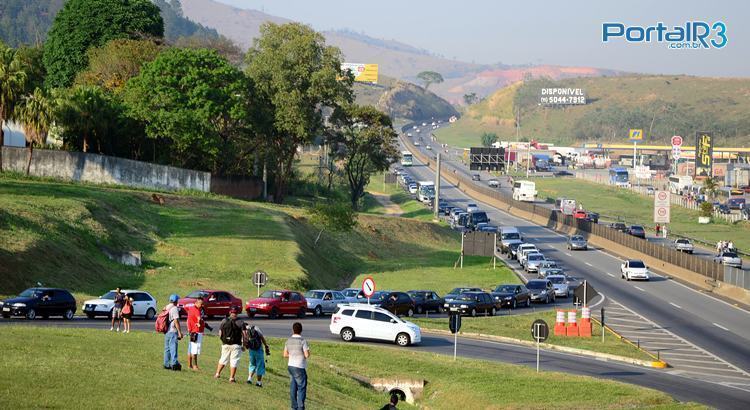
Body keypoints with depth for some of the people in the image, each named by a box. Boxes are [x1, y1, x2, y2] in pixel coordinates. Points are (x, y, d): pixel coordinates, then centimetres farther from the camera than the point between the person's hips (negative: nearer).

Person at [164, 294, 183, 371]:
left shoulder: (166, 308, 11)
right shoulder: (175, 309, -12)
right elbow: (176, 321, -17)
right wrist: (180, 332, -15)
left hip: (166, 331, 8)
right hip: (173, 331, -8)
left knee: (167, 348, 12)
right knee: (173, 348, -9)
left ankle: (166, 364, 15)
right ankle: (174, 363, -14)